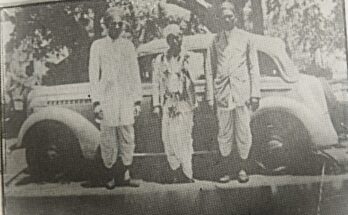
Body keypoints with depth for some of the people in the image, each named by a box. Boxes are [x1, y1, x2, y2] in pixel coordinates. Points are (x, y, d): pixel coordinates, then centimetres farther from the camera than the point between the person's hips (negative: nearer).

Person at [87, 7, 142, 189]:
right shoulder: (97, 46, 4)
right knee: (108, 140, 1)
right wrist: (96, 102, -6)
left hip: (126, 99, 2)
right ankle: (111, 176, 14)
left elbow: (135, 74, 12)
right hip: (106, 98, -2)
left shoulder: (128, 45, 11)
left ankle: (124, 176, 13)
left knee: (127, 139, 2)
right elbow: (93, 76, 2)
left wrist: (137, 100, 7)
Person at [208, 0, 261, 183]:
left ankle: (242, 169, 17)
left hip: (242, 91, -1)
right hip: (222, 93, 1)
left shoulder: (245, 38, 6)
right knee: (224, 133, 4)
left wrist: (255, 94, 0)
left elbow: (253, 67, 6)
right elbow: (211, 69, 10)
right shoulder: (215, 40, 9)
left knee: (243, 132, 2)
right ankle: (225, 170, 15)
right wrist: (210, 96, 5)